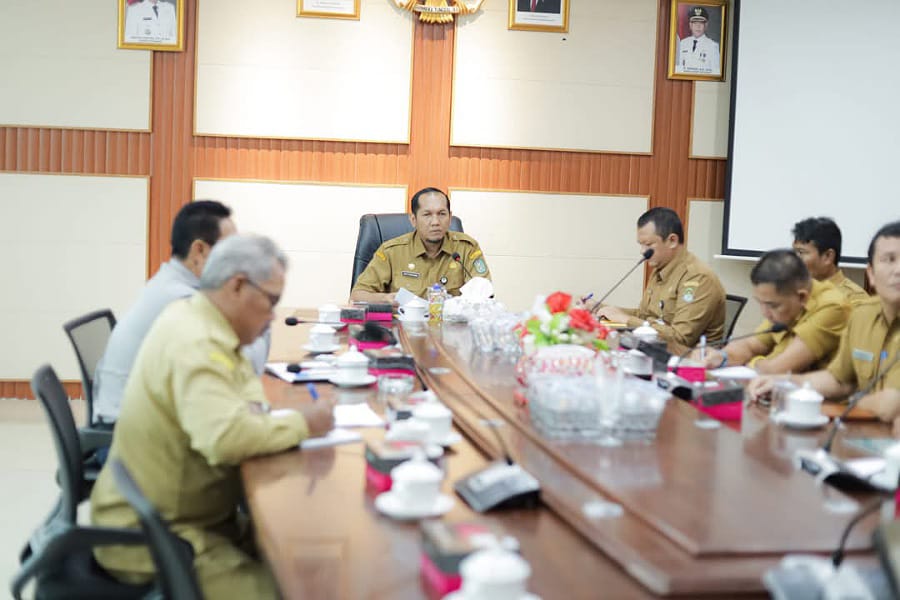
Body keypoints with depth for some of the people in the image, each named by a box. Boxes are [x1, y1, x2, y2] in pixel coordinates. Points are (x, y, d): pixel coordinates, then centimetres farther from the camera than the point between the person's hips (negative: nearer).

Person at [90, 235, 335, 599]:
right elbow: (226, 437, -38)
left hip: (173, 513, 10)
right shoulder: (196, 343, -24)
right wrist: (303, 424, -23)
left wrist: (252, 406, 1)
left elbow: (244, 376, 23)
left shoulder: (194, 317, 7)